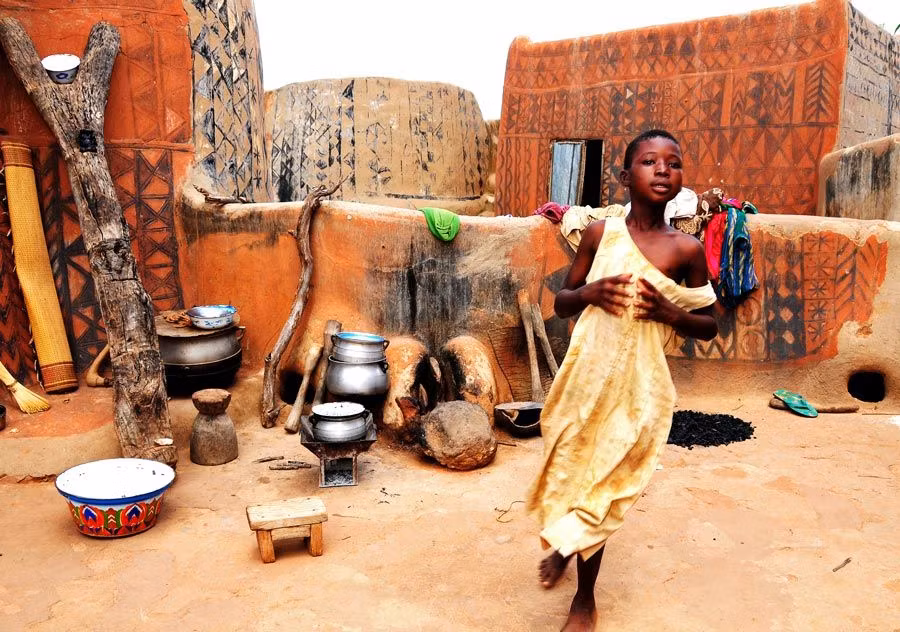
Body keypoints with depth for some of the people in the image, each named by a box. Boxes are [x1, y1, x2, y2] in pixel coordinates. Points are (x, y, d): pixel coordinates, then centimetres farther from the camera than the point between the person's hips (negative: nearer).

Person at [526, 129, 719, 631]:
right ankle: (563, 546, 50)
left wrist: (669, 313, -16)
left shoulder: (687, 249, -5)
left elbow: (710, 326, 4)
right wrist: (589, 292, -16)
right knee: (569, 463, 16)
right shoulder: (600, 233, -2)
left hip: (638, 381, -2)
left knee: (604, 480, 7)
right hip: (586, 371, 2)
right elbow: (561, 303, 5)